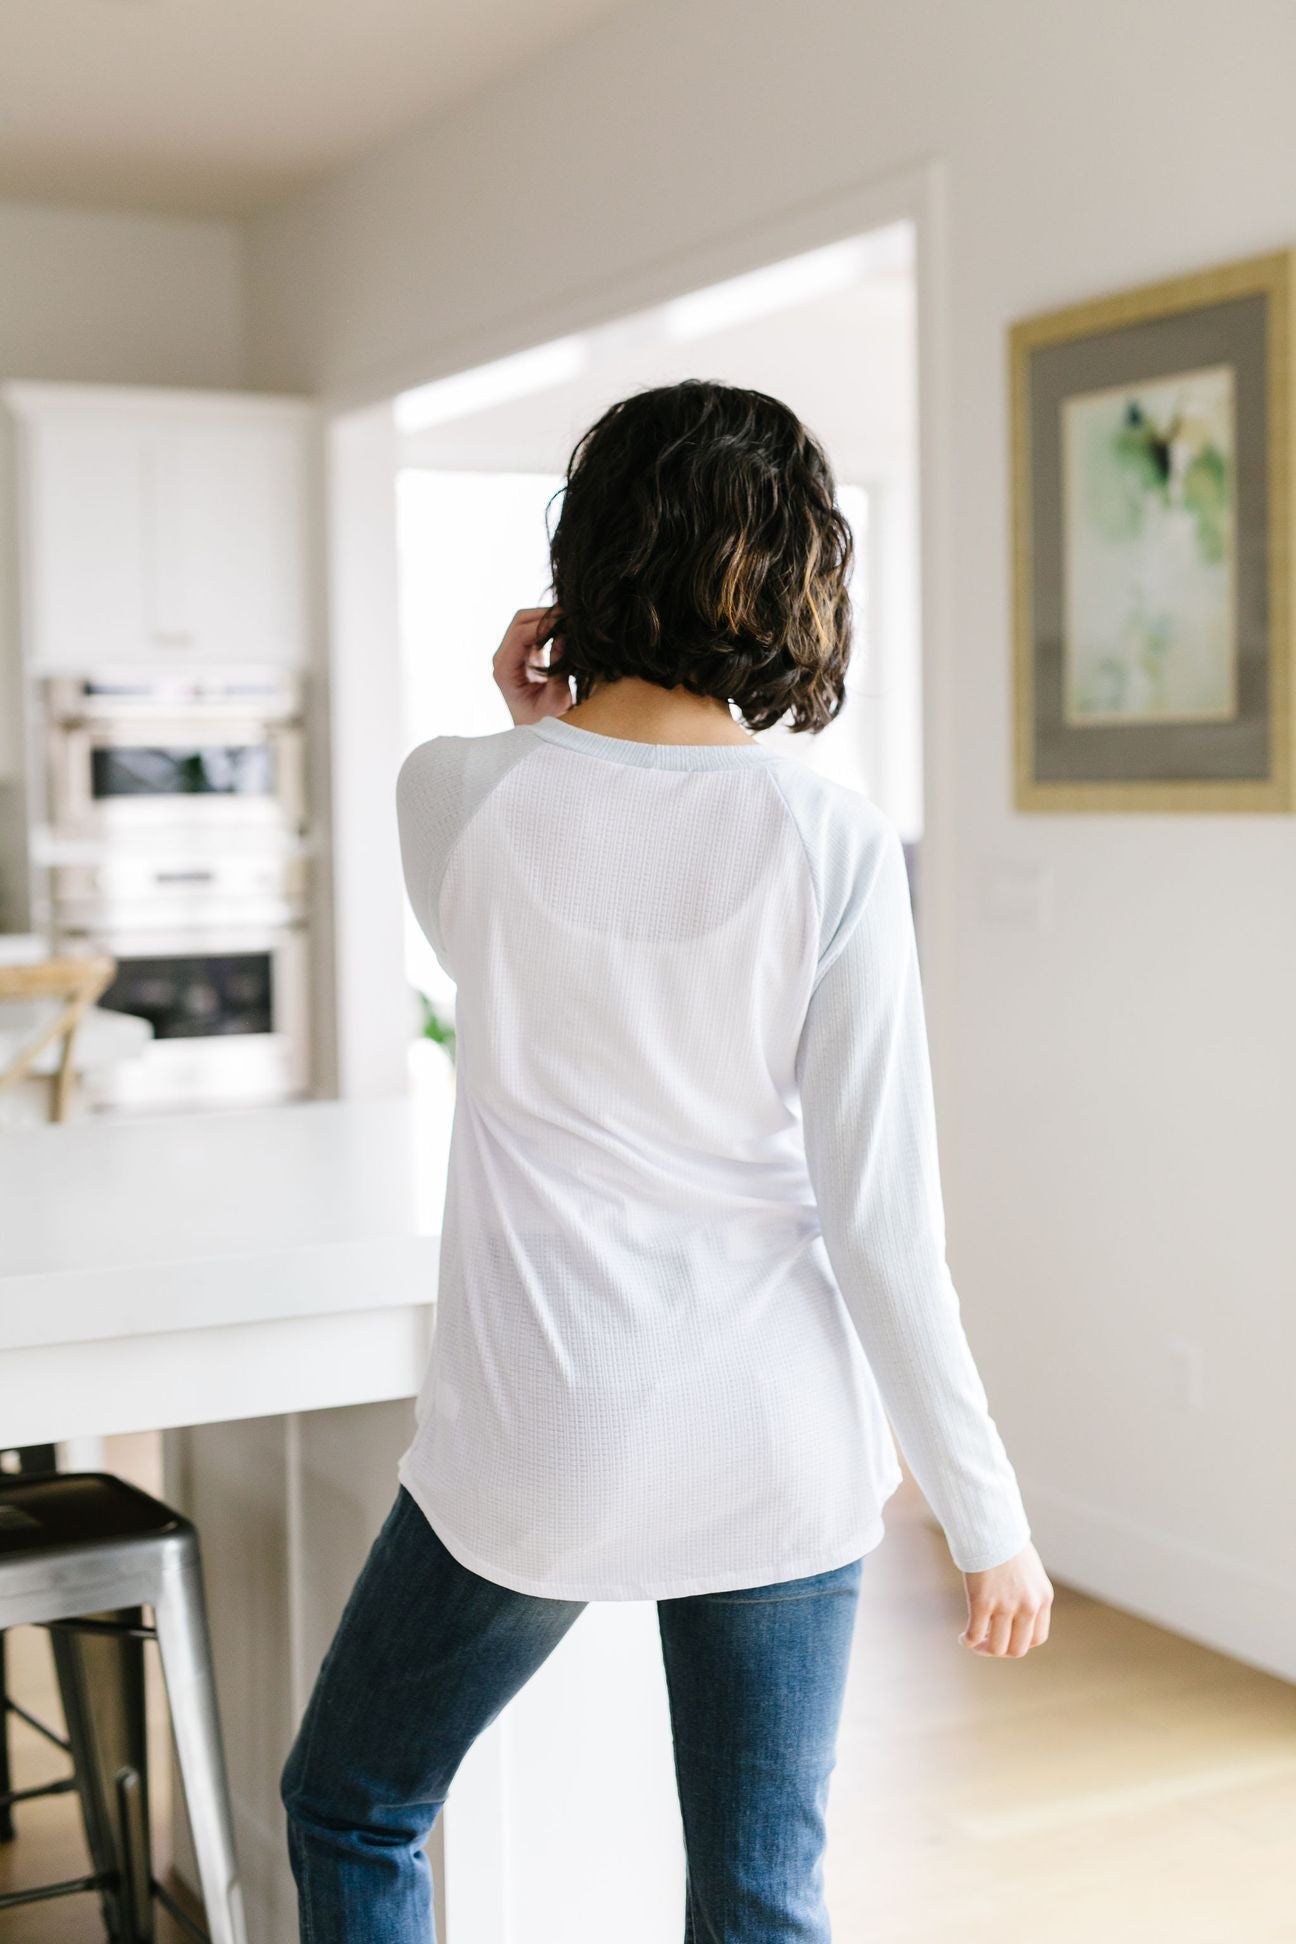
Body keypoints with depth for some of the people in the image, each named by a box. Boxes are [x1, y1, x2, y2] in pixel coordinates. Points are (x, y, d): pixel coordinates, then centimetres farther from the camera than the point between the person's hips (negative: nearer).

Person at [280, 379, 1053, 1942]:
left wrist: (533, 734, 3)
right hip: (778, 1455, 1)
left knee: (352, 1813, 23)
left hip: (536, 1448, 0)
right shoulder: (831, 841, -11)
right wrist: (986, 1515, -1)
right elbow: (880, 1220, -11)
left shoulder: (459, 794, -9)